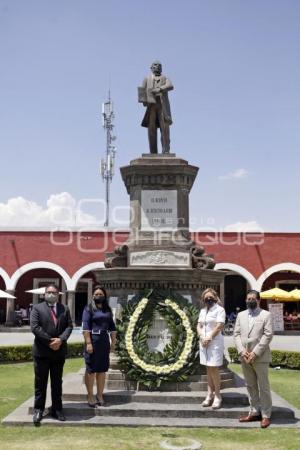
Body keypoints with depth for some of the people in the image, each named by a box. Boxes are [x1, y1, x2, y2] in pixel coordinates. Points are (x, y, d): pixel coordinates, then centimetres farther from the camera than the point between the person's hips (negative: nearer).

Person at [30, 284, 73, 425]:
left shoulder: (65, 309, 9)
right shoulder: (37, 308, 0)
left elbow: (69, 326, 2)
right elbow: (35, 327, -11)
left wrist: (60, 340, -15)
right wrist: (49, 341, -16)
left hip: (59, 351, 3)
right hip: (41, 351, -3)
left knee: (57, 382, 10)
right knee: (40, 382, 5)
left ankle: (57, 409, 18)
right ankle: (38, 410, 14)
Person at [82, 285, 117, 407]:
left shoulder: (107, 309, 12)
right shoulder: (89, 308, -4)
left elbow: (112, 327, 14)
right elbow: (85, 327, -11)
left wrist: (113, 342, 7)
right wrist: (88, 343, -18)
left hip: (104, 341, 5)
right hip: (93, 340, -5)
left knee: (102, 369, 9)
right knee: (91, 369, 2)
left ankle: (100, 395, 18)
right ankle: (90, 396, 9)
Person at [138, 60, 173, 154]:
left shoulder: (165, 78, 20)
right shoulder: (147, 79, 23)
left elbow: (170, 86, -3)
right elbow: (142, 90, 8)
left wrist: (159, 89, -19)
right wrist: (144, 100, -14)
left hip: (162, 105, -1)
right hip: (151, 105, 1)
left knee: (165, 127, -13)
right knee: (151, 128, -6)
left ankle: (166, 151, -18)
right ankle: (153, 152, -7)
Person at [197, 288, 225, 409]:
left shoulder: (219, 309, -6)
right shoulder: (202, 311, 14)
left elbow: (219, 326, -14)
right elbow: (199, 326, 12)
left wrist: (209, 338, -13)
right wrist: (202, 338, -5)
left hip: (215, 342, -6)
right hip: (204, 342, 6)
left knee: (214, 369, -7)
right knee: (208, 369, 9)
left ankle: (217, 396, 2)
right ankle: (210, 395, 13)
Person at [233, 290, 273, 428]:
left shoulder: (266, 315, -3)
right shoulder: (241, 315, 11)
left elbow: (268, 335, -10)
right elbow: (236, 334, 7)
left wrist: (255, 353, -15)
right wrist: (242, 351, -8)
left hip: (260, 357, -4)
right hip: (244, 357, 5)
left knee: (263, 387, 3)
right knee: (250, 386, 12)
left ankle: (266, 415, 11)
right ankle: (254, 412, 22)